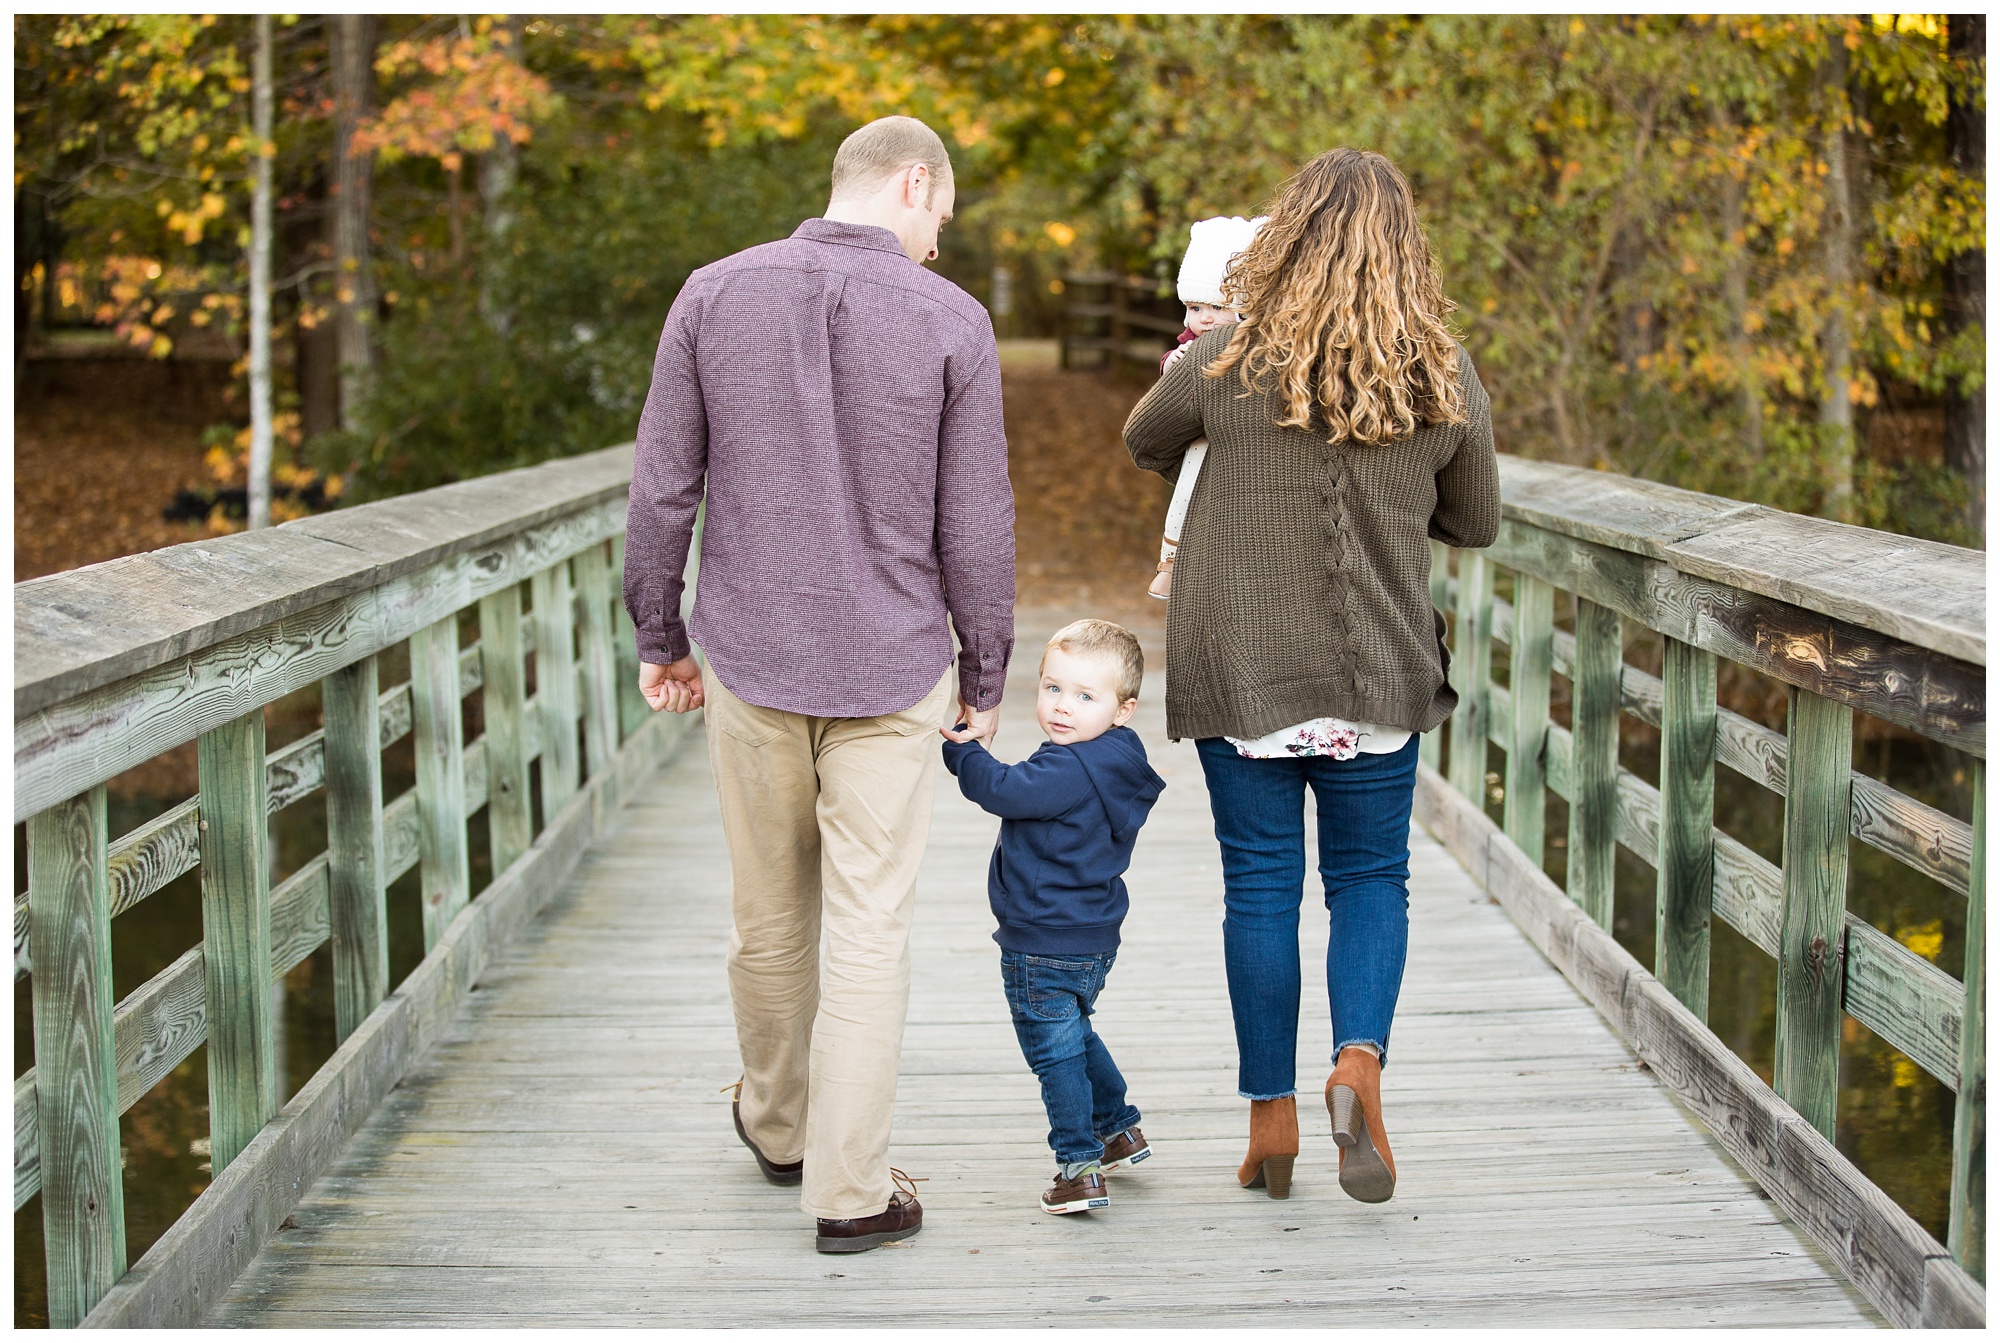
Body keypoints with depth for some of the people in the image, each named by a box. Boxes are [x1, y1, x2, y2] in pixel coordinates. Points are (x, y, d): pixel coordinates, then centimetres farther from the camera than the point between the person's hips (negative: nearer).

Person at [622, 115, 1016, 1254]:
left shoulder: (715, 295, -1)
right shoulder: (952, 321, -8)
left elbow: (663, 488, 1)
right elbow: (975, 525, -5)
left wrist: (660, 636, 12)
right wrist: (986, 673, 7)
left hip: (751, 656, 3)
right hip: (891, 668, -2)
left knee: (769, 915, 17)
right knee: (871, 927, 4)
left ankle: (778, 1126, 36)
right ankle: (849, 1189, 8)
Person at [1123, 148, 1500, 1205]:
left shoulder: (1228, 364, -9)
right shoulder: (1446, 381, -4)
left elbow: (1143, 443, 12)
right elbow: (1477, 523, 10)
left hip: (1239, 672, -1)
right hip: (1378, 677, 1)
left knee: (1260, 885, 8)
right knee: (1372, 877, 14)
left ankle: (1271, 1118, 13)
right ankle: (1360, 1056, -9)